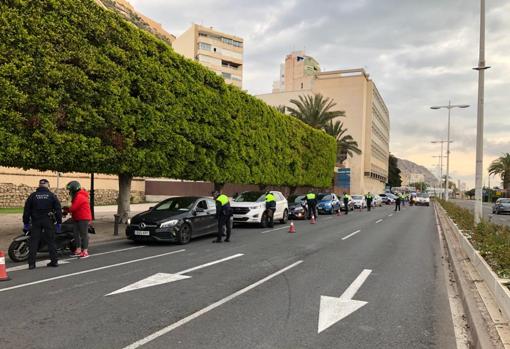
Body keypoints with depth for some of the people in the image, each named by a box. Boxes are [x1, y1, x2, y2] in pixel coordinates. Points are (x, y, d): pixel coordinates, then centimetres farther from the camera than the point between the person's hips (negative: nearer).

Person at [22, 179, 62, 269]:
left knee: (34, 242, 3)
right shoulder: (52, 196, 0)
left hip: (36, 221, 1)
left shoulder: (32, 196, 3)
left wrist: (26, 222, 11)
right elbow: (58, 209, -2)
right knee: (50, 241, 5)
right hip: (48, 221, -1)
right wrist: (59, 223, 4)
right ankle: (54, 261, 8)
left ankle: (31, 263, 1)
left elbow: (27, 210, 4)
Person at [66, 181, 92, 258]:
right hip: (77, 218, 11)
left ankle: (85, 251, -2)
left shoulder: (79, 196, -17)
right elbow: (75, 207, 17)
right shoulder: (76, 196, 18)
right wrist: (69, 209, 0)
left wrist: (67, 210, -1)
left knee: (84, 234, -6)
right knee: (76, 234, 10)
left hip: (83, 218, -11)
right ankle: (78, 250, 16)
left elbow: (73, 208, -20)